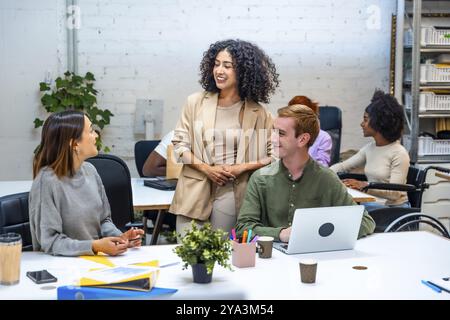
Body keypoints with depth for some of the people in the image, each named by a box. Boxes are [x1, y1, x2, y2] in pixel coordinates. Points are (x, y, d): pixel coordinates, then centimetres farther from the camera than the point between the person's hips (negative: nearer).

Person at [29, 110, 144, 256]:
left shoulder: (90, 170, 4)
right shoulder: (47, 181, -15)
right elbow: (49, 241, -15)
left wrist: (119, 236, -4)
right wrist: (93, 246, -24)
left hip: (96, 259, 5)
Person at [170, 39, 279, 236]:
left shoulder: (257, 113, 0)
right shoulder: (195, 102, 3)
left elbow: (273, 155, 2)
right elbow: (179, 143, 4)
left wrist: (241, 168, -10)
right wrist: (207, 169, -8)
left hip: (232, 194, -1)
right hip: (194, 192, 1)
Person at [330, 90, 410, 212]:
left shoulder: (399, 153, -11)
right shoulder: (369, 148, 11)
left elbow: (395, 193, -18)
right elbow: (343, 166, 16)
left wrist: (364, 185, -28)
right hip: (371, 204, 6)